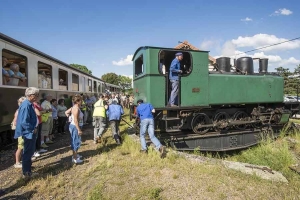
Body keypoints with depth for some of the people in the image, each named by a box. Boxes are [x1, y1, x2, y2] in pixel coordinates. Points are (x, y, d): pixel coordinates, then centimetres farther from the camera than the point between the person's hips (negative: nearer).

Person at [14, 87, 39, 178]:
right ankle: (26, 173, 18)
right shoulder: (26, 105, -24)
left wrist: (34, 128, 8)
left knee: (29, 152, 22)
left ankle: (27, 169, 38)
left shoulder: (29, 104, 7)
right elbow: (24, 122, -27)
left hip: (30, 133, 10)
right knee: (28, 153, 4)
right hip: (28, 133, -10)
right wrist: (33, 129, -16)